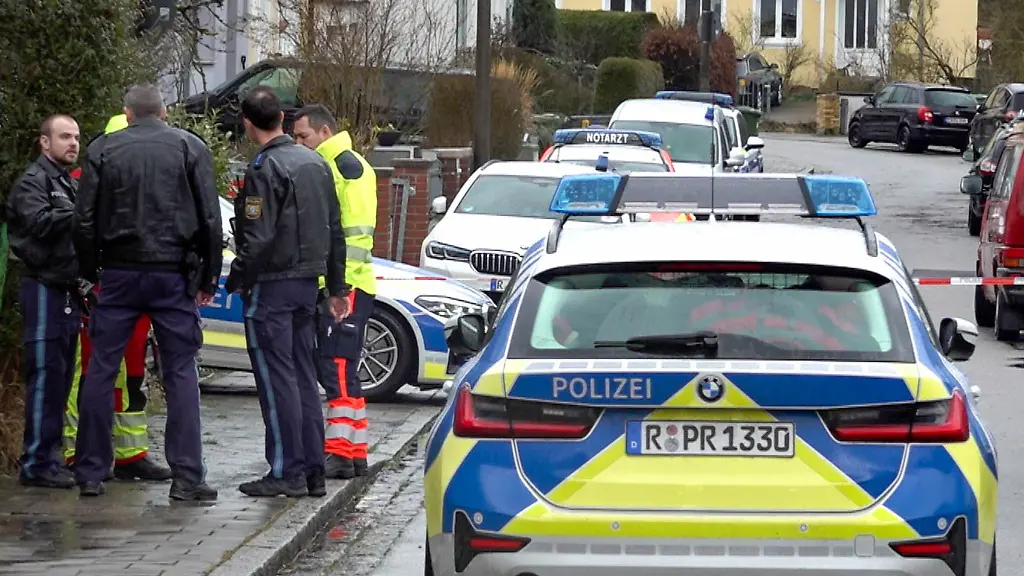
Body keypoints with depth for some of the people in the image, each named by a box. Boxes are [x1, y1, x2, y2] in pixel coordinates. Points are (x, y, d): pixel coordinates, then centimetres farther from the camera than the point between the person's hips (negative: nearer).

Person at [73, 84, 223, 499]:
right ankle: (187, 477, -4)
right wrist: (208, 278, 8)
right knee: (181, 373, 2)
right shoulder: (189, 148, 3)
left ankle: (90, 472, 8)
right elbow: (210, 219, 1)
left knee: (100, 371, 7)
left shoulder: (103, 149, 4)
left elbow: (85, 220, 2)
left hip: (119, 274, 1)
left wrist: (90, 272, 11)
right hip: (173, 275, 0)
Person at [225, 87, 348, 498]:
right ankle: (313, 472, 12)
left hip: (272, 284, -8)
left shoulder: (265, 168, -14)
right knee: (304, 377, 11)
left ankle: (287, 472, -4)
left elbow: (258, 237, -20)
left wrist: (237, 280, -9)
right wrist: (336, 287, 21)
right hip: (307, 283, 8)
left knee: (276, 379, -4)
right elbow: (335, 231, 16)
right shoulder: (315, 163, 12)